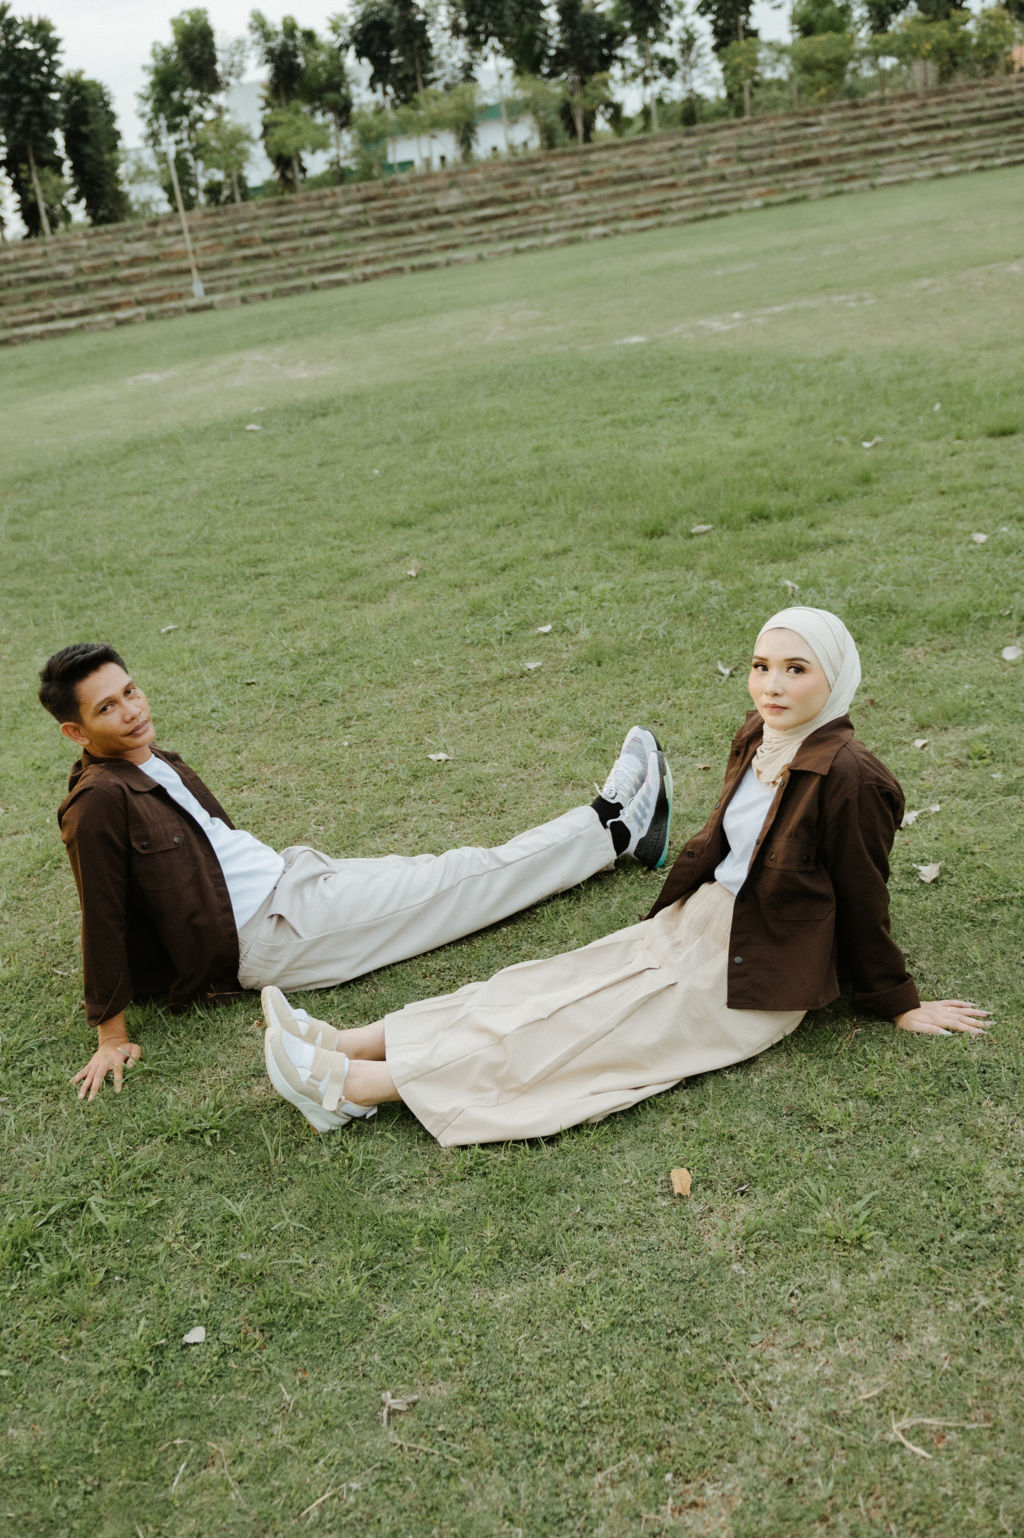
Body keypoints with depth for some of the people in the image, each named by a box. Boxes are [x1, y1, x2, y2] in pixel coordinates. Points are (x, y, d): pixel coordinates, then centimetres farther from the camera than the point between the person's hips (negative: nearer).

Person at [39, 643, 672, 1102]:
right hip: (271, 935, -8)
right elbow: (104, 919, -18)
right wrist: (113, 1034, -15)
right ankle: (615, 830, 6)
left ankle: (616, 826, 9)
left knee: (462, 871, 1)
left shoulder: (161, 766, 9)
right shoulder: (99, 801, -18)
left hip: (288, 875, 8)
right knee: (466, 881, -4)